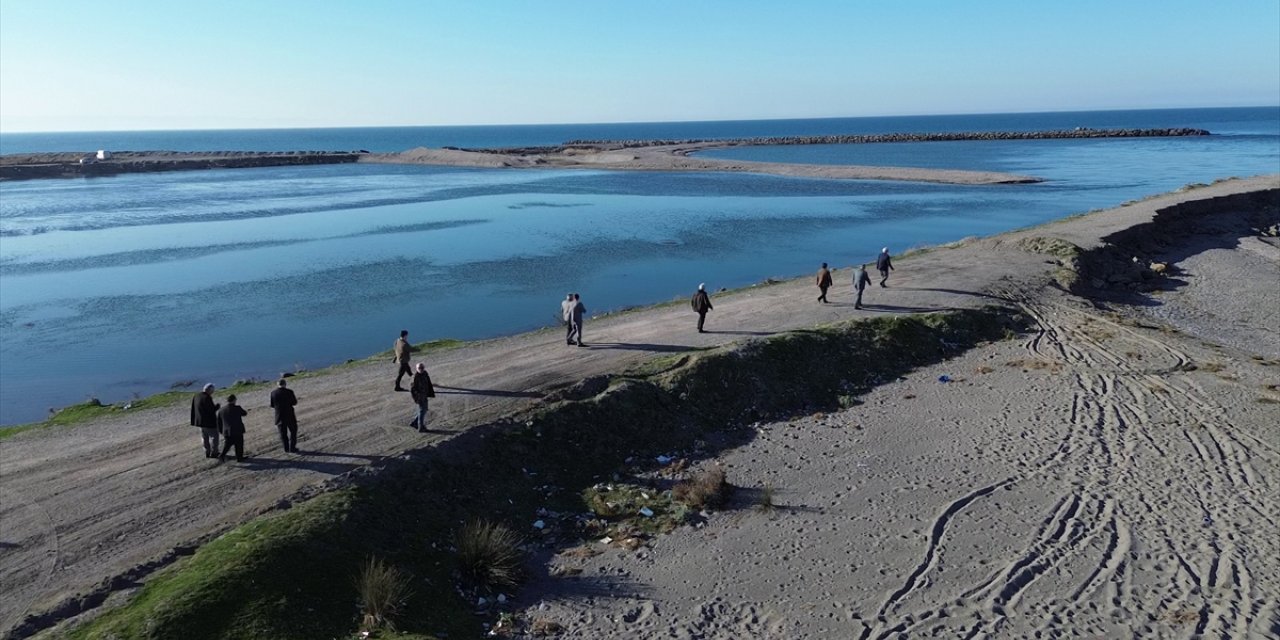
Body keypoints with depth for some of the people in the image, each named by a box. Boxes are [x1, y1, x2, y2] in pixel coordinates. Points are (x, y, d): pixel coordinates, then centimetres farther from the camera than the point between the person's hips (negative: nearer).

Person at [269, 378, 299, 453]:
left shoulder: (273, 393, -5)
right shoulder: (289, 391, -12)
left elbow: (272, 405, 1)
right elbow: (294, 402, -5)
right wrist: (295, 398, 16)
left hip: (279, 416, 2)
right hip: (289, 415, -2)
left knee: (283, 433, 12)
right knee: (293, 431, 12)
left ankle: (286, 449, 15)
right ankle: (292, 448, 9)